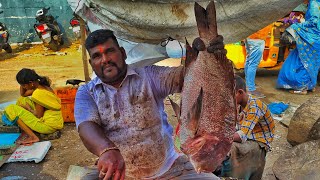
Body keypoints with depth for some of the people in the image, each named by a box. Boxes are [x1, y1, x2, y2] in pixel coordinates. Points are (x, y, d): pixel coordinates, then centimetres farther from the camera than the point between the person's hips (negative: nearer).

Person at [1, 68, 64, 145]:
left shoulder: (38, 93, -23)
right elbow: (23, 94, 19)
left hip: (49, 125, -10)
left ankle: (32, 137, -7)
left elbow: (39, 115, -16)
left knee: (11, 109, -5)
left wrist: (28, 108, -1)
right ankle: (28, 130, 12)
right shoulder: (42, 85, 5)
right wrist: (23, 81, 4)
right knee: (22, 100, 16)